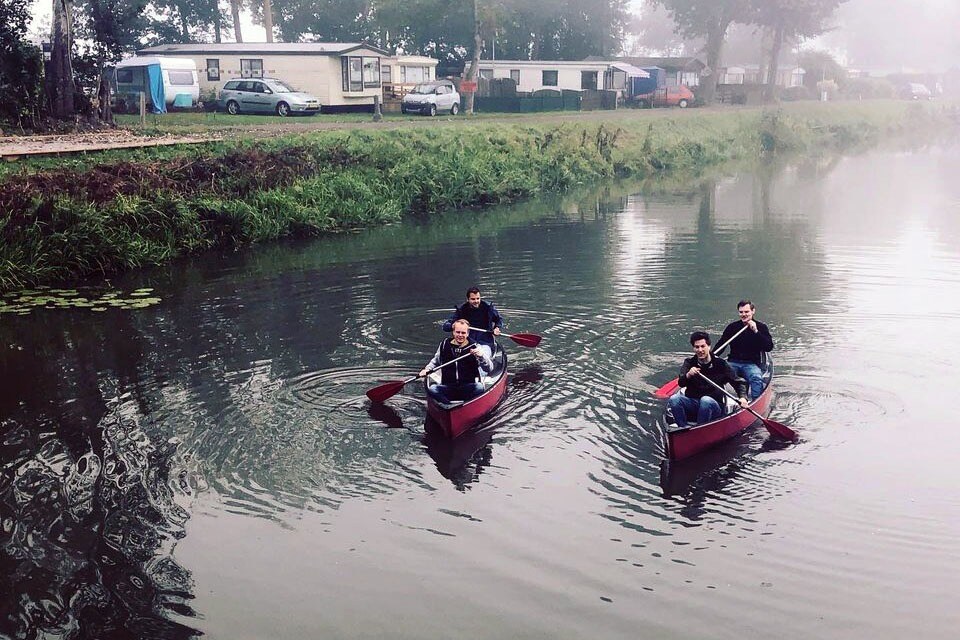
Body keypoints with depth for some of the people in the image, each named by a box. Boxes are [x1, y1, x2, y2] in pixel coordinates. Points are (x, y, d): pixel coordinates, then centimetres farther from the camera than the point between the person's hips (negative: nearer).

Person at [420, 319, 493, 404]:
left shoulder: (474, 347, 0)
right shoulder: (444, 344, 7)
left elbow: (489, 369, -7)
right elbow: (436, 361, 26)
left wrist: (481, 356, -25)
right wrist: (427, 369, 8)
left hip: (468, 390, -2)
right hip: (447, 389, 2)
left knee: (479, 387, -33)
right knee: (431, 388, -26)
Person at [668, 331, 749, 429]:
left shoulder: (720, 364, 0)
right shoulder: (689, 363, 4)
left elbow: (738, 383, 4)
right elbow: (681, 383, -12)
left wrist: (742, 397, -16)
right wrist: (688, 375, -35)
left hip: (714, 407, -2)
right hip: (692, 404, 2)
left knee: (706, 400, -36)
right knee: (674, 399, -26)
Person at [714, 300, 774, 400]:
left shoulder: (761, 327, 5)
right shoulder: (732, 327, 10)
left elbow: (769, 347, -8)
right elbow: (721, 346, 7)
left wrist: (755, 331, -17)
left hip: (752, 364, -2)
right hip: (733, 362, 2)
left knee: (756, 377, -34)